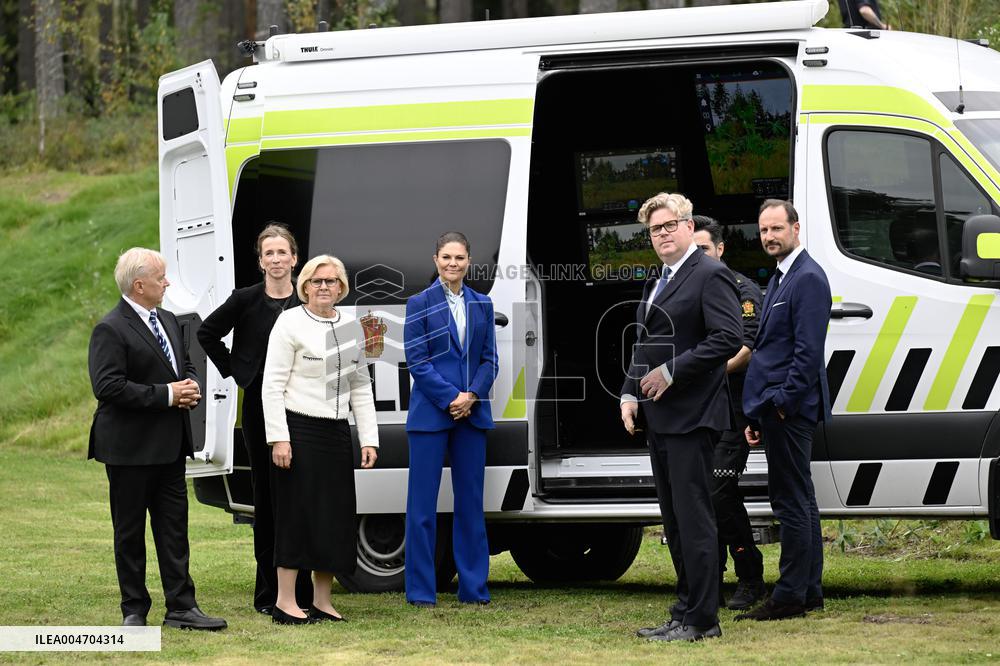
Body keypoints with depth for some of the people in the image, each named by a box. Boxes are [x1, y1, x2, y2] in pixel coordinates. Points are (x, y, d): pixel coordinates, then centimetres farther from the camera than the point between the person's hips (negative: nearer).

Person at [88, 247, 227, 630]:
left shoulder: (168, 321, 13)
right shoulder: (110, 330, -14)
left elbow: (185, 366, 25)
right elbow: (108, 386, -22)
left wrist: (191, 386, 0)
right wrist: (167, 394, -20)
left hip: (170, 446, 8)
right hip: (130, 449, -8)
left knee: (174, 527, 7)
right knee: (130, 531, 3)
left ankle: (181, 607, 11)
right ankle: (134, 611, 10)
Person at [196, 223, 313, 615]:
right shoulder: (246, 300, 0)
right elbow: (207, 334, 11)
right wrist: (233, 371, 3)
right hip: (259, 404, 0)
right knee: (265, 491, 4)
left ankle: (301, 592, 4)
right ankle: (268, 593, 9)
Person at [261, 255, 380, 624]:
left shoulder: (351, 325, 13)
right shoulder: (290, 323, -5)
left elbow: (361, 387, 16)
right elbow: (272, 386, -9)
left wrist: (369, 438, 8)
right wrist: (278, 438, -16)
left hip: (337, 433, 6)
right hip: (299, 431, -6)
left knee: (336, 516, 6)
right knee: (298, 514, -5)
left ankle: (322, 601, 14)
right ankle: (285, 602, 0)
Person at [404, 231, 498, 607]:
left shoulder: (481, 305, 10)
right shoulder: (420, 304, -1)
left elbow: (489, 360, 8)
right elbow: (416, 361, -5)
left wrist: (471, 396, -8)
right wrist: (450, 398, -13)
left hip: (472, 413, 4)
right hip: (430, 414, -4)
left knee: (470, 500, 7)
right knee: (423, 502, -2)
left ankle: (473, 587, 12)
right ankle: (421, 590, 3)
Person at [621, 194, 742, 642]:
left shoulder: (710, 276, -9)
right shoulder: (657, 283, 20)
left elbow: (728, 338, -19)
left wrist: (671, 371, -19)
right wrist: (631, 393, 9)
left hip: (692, 416, -9)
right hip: (659, 417, 9)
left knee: (693, 518, -8)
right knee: (675, 521, 12)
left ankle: (700, 619, -4)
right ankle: (687, 612, 17)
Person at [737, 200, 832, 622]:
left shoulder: (808, 278, -12)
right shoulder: (781, 278, 19)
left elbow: (807, 350, -19)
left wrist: (782, 401, -19)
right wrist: (758, 413, 20)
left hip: (789, 409, -11)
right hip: (776, 409, 11)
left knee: (791, 502, -8)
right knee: (800, 501, 13)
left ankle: (791, 595, -7)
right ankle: (809, 591, 18)